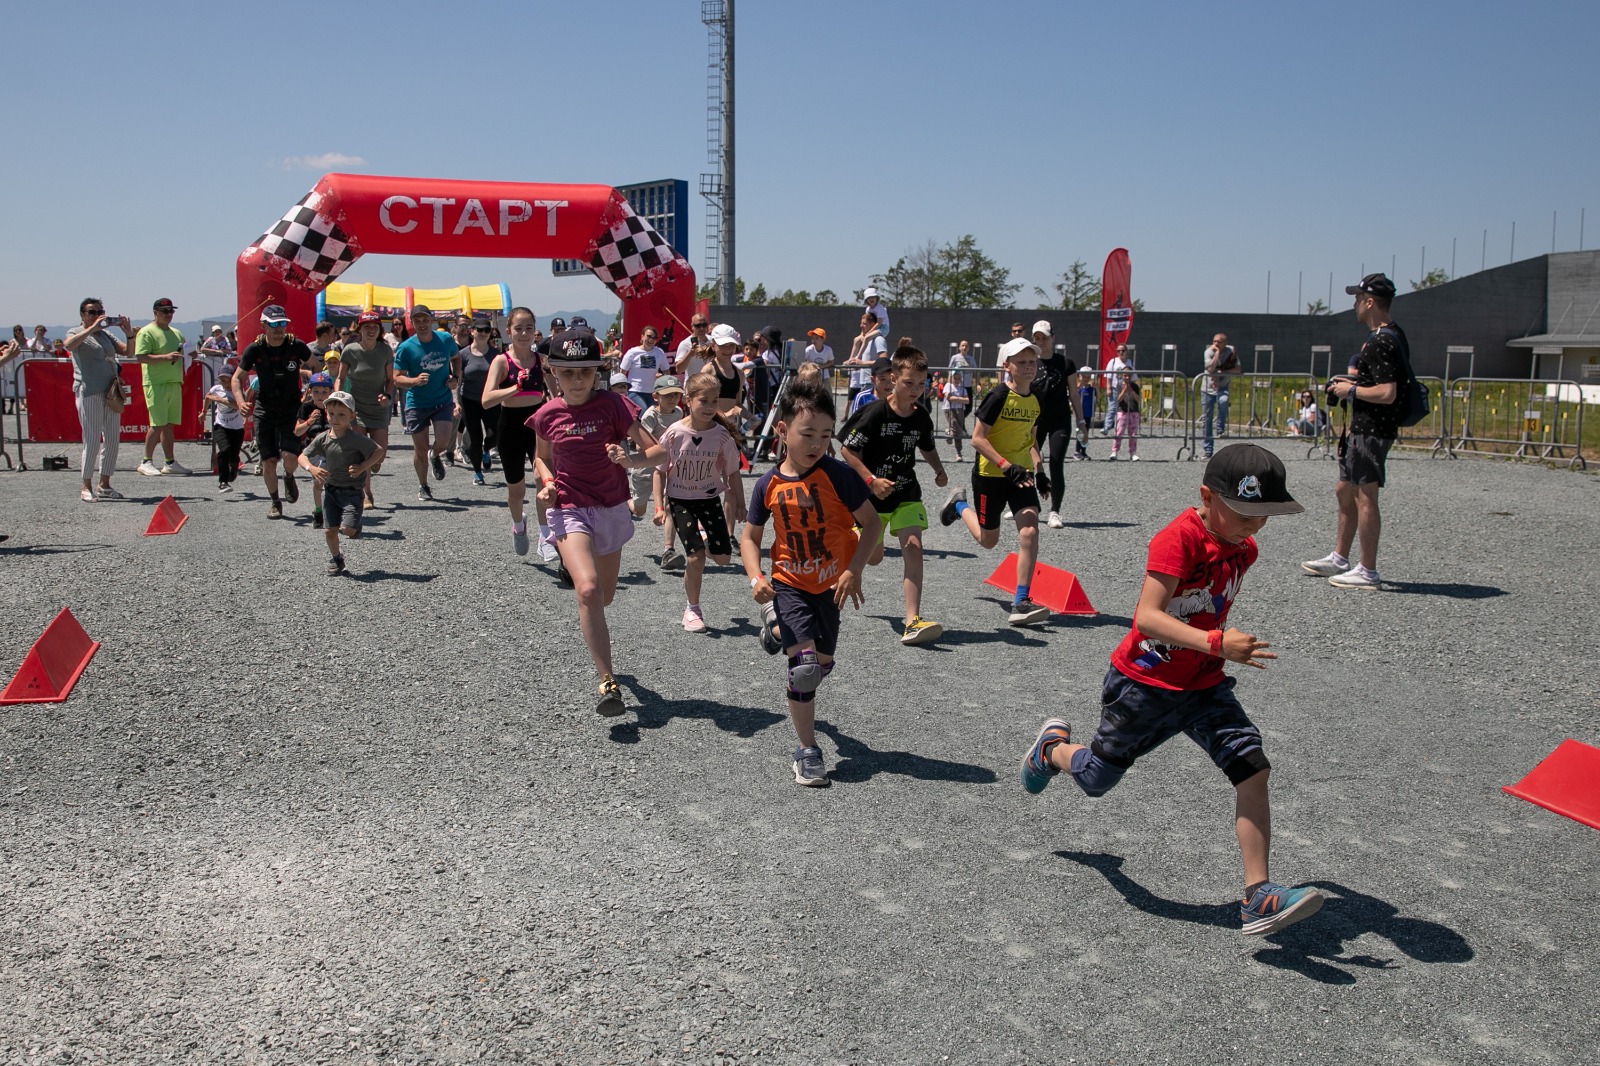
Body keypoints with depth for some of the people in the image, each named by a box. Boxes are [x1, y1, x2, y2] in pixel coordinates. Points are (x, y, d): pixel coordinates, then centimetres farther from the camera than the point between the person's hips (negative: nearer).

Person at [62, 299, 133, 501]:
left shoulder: (106, 334, 20)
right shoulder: (76, 333, 4)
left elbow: (128, 351, 13)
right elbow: (69, 344, -19)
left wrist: (129, 333, -4)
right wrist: (92, 328, -23)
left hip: (111, 393, 6)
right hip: (89, 392, -6)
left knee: (113, 439, 5)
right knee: (92, 440, -6)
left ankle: (104, 485, 13)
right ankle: (86, 487, 2)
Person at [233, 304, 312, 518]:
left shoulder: (296, 346, -10)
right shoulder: (255, 349, -9)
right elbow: (237, 378, 0)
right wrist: (240, 401, -17)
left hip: (292, 409, -1)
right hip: (265, 410, 1)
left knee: (289, 456, -16)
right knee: (268, 461, -1)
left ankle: (289, 477, 20)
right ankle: (275, 503, 19)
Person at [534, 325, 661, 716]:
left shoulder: (612, 404, -9)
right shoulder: (548, 415, -3)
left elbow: (655, 451, -13)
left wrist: (630, 457, -34)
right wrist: (547, 482, -4)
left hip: (611, 510, 1)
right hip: (569, 510, -1)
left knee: (604, 596, 17)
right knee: (588, 590, -24)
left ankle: (593, 629, 56)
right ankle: (608, 683, -20)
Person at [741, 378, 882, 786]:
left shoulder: (837, 475, -16)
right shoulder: (768, 484, -9)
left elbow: (872, 522, -10)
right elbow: (751, 537, 2)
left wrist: (853, 571, -19)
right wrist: (756, 577, -15)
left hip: (831, 585, 1)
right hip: (789, 582, -1)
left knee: (823, 664, 16)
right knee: (805, 665, -17)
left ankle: (778, 626, 49)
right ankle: (807, 751, -4)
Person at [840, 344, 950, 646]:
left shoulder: (921, 418, -4)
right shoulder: (876, 412, -20)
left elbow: (927, 448, 16)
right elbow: (848, 450, -15)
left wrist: (939, 471, -2)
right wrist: (871, 480, -24)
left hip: (907, 494, 3)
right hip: (873, 495, -3)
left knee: (913, 548, -16)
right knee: (873, 556, 11)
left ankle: (912, 621, -18)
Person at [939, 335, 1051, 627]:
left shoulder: (1035, 400, 5)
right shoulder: (998, 396, -15)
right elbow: (977, 439, -18)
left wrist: (1037, 469, 8)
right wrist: (1007, 466, -26)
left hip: (1020, 474, 5)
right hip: (990, 474, -5)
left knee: (1029, 531, -15)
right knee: (988, 540, 10)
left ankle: (1021, 603, -12)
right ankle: (960, 505, 42)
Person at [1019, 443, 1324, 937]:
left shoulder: (1244, 548, 0)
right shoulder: (1178, 538, -25)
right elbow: (1146, 616, -35)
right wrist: (1215, 643, -45)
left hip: (1203, 684, 6)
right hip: (1143, 683, -5)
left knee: (1253, 768, -14)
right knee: (1095, 779, 13)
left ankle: (1258, 895, -11)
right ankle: (1053, 746, 47)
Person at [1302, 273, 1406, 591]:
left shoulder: (1382, 342, -20)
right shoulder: (1390, 335, 14)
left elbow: (1387, 393, -27)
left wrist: (1351, 390, -14)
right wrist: (1351, 380, 11)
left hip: (1373, 431, -11)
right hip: (1363, 429, 11)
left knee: (1365, 497, -5)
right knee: (1345, 491, 18)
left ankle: (1368, 571, 1)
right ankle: (1339, 558, 28)